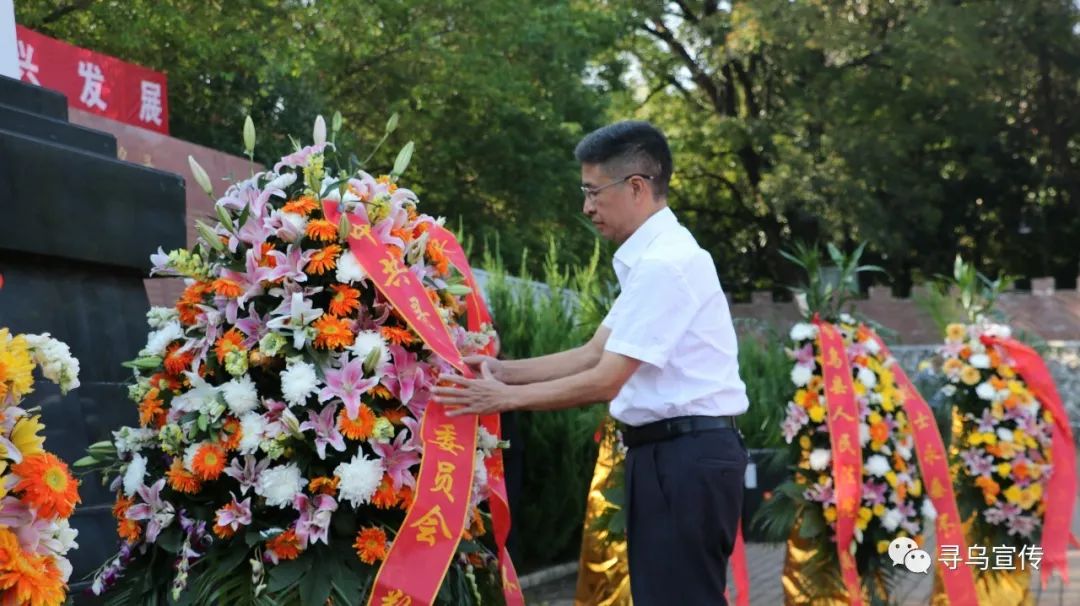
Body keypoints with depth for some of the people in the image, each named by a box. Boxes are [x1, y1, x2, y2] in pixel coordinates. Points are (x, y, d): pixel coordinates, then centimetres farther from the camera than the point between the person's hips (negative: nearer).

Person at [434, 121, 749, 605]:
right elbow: (592, 354, 14)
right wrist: (501, 369, 7)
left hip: (686, 456, -10)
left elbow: (603, 382, -18)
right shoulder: (653, 257, 15)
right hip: (673, 454, 10)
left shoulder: (664, 263, -18)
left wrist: (505, 397, -10)